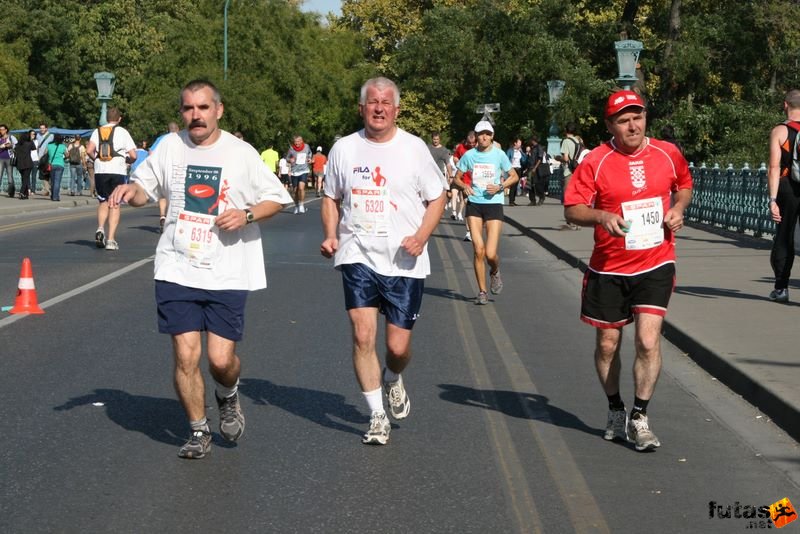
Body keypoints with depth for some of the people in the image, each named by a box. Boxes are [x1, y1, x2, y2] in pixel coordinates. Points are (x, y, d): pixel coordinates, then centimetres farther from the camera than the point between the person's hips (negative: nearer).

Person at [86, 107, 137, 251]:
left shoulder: (97, 131, 10)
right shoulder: (122, 132, 5)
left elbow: (89, 150, -5)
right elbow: (133, 156, 0)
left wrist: (97, 159, 14)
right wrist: (127, 161, 22)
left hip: (100, 170, 2)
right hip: (118, 170, -2)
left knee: (103, 201, 17)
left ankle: (100, 229, -6)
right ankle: (111, 239, -3)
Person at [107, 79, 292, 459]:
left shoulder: (241, 153, -2)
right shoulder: (170, 146, 6)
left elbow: (276, 199, 5)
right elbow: (145, 189, 17)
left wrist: (246, 214, -13)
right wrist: (130, 190, -5)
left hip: (227, 274, -2)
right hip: (177, 270, 2)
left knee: (221, 359, -6)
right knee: (185, 356, -3)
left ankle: (228, 396, 30)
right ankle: (198, 432, 16)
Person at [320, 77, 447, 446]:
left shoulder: (414, 148, 1)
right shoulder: (344, 149, 6)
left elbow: (437, 197, 5)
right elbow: (331, 198, 17)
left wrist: (421, 236, -11)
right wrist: (330, 235, 1)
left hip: (405, 263, -1)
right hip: (358, 258, 1)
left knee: (398, 346, 1)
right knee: (363, 336, -10)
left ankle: (393, 380, 38)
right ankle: (377, 416, 4)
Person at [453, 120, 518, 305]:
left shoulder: (499, 154, -1)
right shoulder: (469, 155, 3)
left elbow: (514, 177, 8)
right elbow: (457, 177, 12)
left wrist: (500, 187, -9)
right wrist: (464, 186, -10)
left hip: (494, 204, -1)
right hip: (474, 204, 1)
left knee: (491, 253, -9)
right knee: (478, 249, -6)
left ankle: (495, 272, 28)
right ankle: (482, 291, 9)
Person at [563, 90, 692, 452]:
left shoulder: (668, 154, 1)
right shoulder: (595, 162, -7)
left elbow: (684, 184, 21)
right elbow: (572, 209, -7)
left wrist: (678, 208, 1)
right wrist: (601, 216, -26)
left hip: (655, 265, 0)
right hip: (608, 269, 0)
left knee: (648, 341, -13)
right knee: (607, 343, 10)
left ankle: (639, 419, 1)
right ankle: (615, 411, 32)